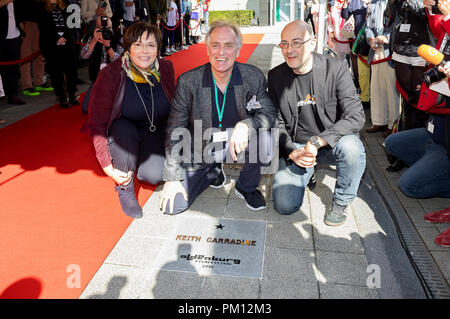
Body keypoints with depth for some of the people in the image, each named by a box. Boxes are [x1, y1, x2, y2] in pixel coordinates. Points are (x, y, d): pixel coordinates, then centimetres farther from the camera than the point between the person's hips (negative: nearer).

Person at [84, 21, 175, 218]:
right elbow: (96, 124, -16)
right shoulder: (110, 75, -19)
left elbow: (174, 112, 3)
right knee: (124, 129, -37)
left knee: (154, 175, -24)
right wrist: (107, 166, -24)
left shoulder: (165, 69, -8)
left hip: (155, 133, 2)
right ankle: (125, 188, -14)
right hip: (122, 135, -2)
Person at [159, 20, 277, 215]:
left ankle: (246, 187, 0)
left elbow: (270, 114, -10)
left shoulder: (253, 77, -11)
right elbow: (175, 132, -9)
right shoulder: (188, 82, -13)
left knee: (264, 139, -31)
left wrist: (245, 125, -34)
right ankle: (213, 173, 19)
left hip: (237, 144, 1)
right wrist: (172, 178, -10)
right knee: (172, 206, -10)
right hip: (200, 153, 0)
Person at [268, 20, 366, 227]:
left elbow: (356, 116, -17)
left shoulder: (336, 68, -9)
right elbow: (276, 123, 1)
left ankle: (340, 202, -7)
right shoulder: (276, 76, -1)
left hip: (331, 145, -1)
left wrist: (318, 141, -28)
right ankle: (306, 173, 19)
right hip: (295, 147, 2)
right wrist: (292, 153, -17)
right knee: (285, 206, -15)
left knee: (351, 146, -36)